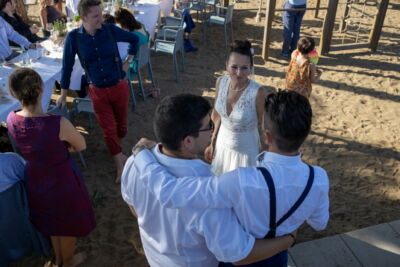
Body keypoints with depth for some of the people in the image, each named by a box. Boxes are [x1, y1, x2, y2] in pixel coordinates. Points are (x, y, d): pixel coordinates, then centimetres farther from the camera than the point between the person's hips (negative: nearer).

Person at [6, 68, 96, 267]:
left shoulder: (11, 120, -18)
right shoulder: (59, 124, -34)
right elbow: (81, 146, -15)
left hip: (35, 178, 5)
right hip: (63, 179, -5)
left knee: (52, 219, 32)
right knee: (70, 223, 25)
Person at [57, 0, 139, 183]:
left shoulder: (110, 30, -11)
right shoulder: (73, 38, -13)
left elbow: (134, 39, 8)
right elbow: (67, 67, -3)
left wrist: (129, 61, 6)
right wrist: (63, 95, 3)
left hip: (119, 87, 1)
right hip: (97, 92, -1)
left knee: (121, 126, 16)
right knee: (109, 130, 4)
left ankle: (116, 149, 47)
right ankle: (121, 164, 22)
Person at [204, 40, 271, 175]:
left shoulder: (259, 93, -27)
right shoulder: (221, 82, -13)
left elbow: (264, 128, -16)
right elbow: (217, 114, 1)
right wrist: (213, 143, 10)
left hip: (246, 150, -4)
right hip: (222, 145, 5)